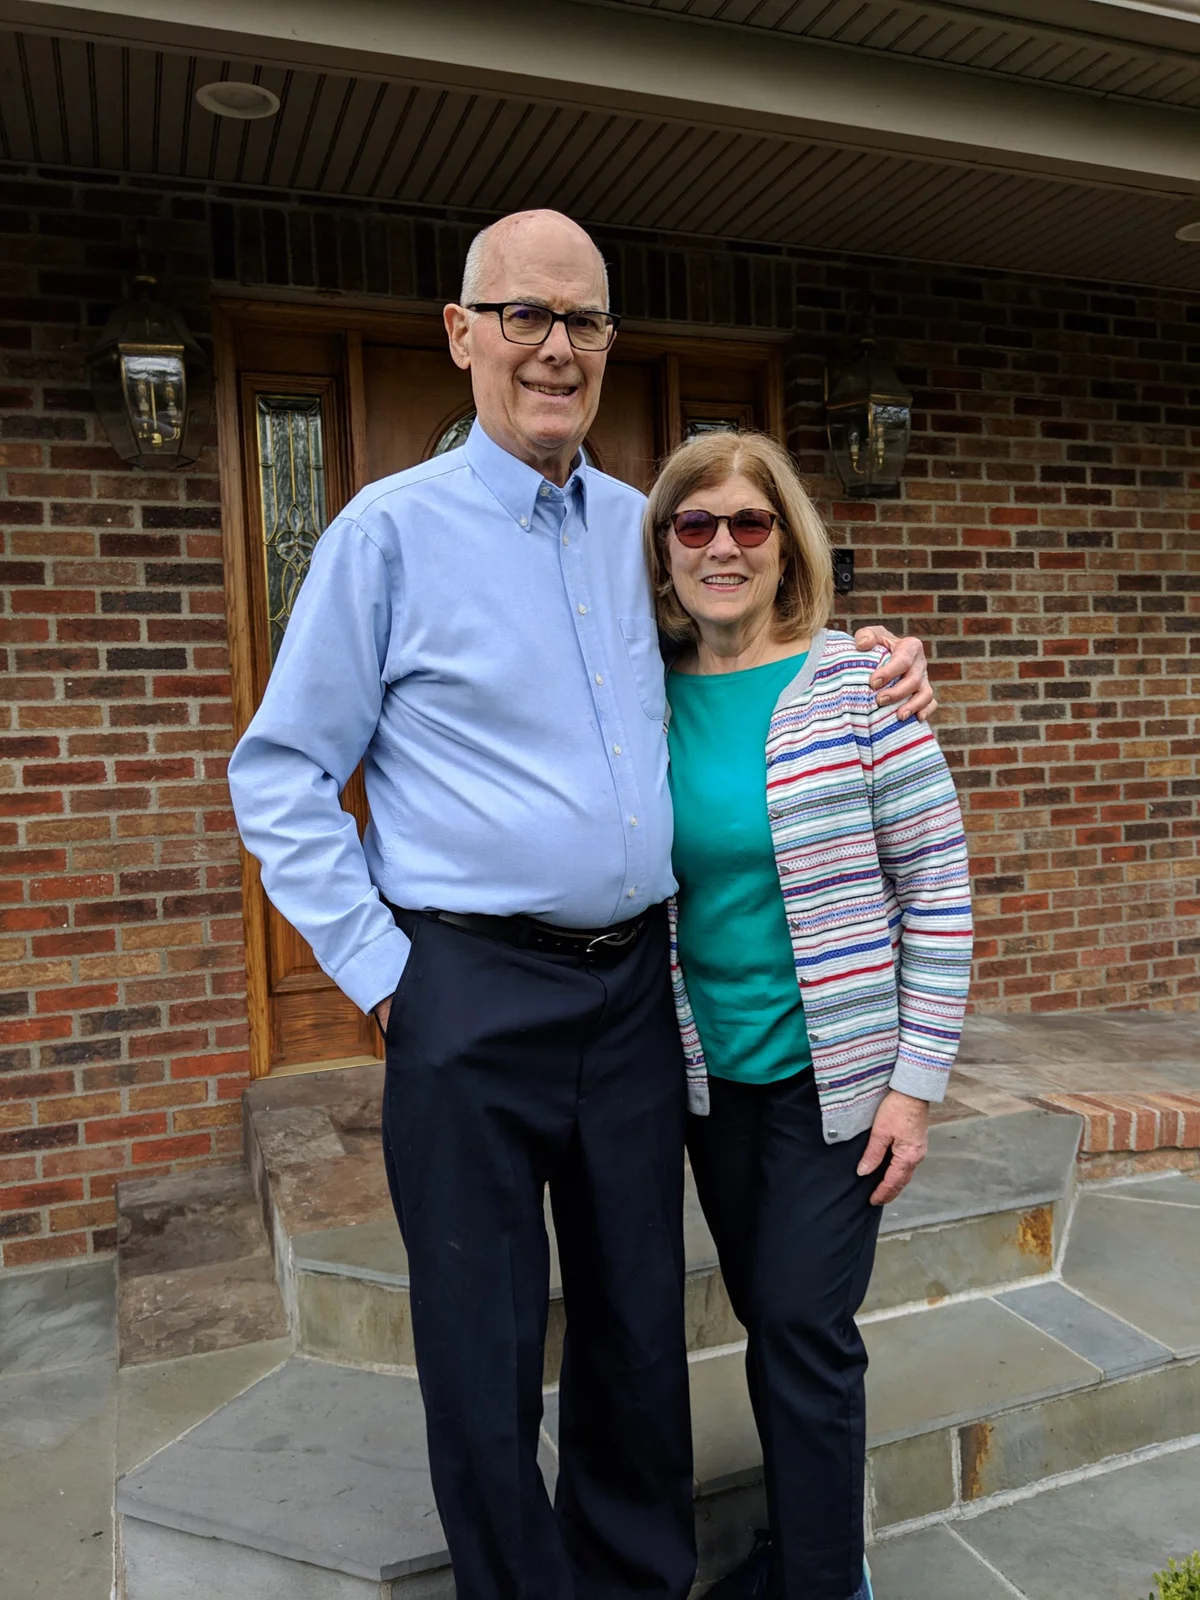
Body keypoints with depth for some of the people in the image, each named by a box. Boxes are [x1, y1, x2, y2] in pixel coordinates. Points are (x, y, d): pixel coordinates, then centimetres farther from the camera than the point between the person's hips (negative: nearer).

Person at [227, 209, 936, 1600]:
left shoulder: (642, 528, 10)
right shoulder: (393, 527, -4)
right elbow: (280, 775, -3)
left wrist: (870, 665, 6)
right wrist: (380, 968, -9)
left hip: (635, 984, 5)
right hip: (473, 998, -4)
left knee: (640, 1325, 18)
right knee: (483, 1347, 10)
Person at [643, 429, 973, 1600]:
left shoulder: (857, 686, -11)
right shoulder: (648, 701, -1)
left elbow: (938, 889, -9)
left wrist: (916, 1081, -11)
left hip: (833, 1069, -4)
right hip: (710, 1074, 4)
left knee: (804, 1327, 2)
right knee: (768, 1319, 18)